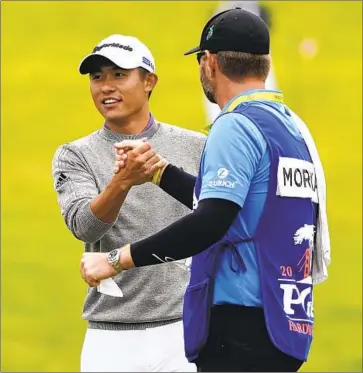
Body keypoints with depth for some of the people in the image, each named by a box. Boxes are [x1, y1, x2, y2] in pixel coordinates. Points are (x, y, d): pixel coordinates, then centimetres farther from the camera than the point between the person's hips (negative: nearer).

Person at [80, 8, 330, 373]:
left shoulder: (236, 125, -11)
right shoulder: (290, 125, 17)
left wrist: (119, 259, -18)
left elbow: (210, 223, -22)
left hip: (241, 325, -9)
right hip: (286, 325, 9)